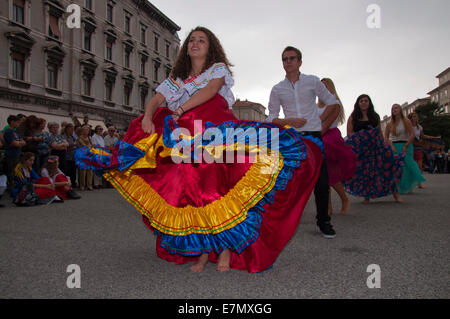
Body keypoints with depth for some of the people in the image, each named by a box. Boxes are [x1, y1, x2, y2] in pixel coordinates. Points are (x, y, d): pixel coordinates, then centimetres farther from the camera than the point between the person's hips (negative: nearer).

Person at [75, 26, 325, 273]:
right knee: (192, 192, -8)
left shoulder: (219, 68, 14)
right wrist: (148, 117, -11)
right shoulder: (177, 78, 24)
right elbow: (156, 100, 12)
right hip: (187, 140, 3)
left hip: (217, 135, -3)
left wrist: (179, 110, -17)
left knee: (218, 187, -19)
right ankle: (203, 252, 1)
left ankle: (226, 247, -9)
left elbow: (210, 89, -7)